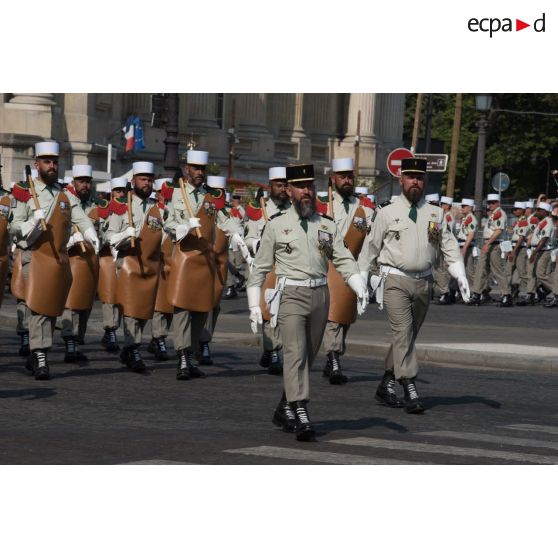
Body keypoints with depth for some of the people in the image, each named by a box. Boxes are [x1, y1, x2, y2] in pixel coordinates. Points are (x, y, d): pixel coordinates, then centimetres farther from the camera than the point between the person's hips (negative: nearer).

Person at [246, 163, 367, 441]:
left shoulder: (327, 226, 11)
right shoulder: (276, 226, 3)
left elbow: (344, 260, 4)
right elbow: (260, 267, 6)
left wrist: (360, 288, -12)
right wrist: (254, 305, 1)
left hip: (320, 295, 4)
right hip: (291, 294, -4)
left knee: (308, 355, 10)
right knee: (295, 352, -17)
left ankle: (284, 409, 26)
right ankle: (300, 414, -24)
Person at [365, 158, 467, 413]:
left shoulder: (435, 214, 8)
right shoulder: (387, 213, 0)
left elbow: (449, 245, 6)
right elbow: (372, 247, 6)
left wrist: (460, 274, -7)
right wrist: (362, 279, 9)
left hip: (423, 282, 4)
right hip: (395, 280, -4)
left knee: (409, 335, 11)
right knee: (403, 332, -15)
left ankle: (386, 384, 24)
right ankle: (410, 391, -19)